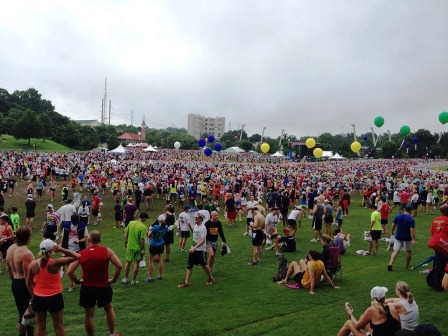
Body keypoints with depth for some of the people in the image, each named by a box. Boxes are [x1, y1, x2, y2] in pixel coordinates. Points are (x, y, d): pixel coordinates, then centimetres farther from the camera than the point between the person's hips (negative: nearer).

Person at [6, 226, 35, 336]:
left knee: (22, 312, 21)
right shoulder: (26, 253, -24)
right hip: (24, 285, -9)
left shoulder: (10, 249, 3)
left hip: (14, 283, 9)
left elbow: (9, 269, 15)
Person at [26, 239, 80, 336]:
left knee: (40, 327, 16)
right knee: (58, 326, 12)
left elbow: (28, 283, 4)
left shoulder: (33, 264, -7)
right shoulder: (55, 263, -19)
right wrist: (62, 250, -11)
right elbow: (76, 256, -15)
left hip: (38, 298, 4)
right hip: (54, 298, -3)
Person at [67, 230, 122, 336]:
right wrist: (114, 279, -5)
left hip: (87, 287, 0)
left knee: (89, 315, 14)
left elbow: (69, 272, -13)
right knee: (109, 309, 23)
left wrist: (77, 281, 2)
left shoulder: (81, 254, -8)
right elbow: (119, 265, -17)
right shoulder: (107, 250, -10)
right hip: (103, 286, 1)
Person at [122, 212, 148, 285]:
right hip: (138, 248, -4)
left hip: (130, 246, 4)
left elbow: (126, 234, 3)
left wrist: (125, 243, 17)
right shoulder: (143, 227, -18)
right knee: (136, 263, 10)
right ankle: (134, 280, 18)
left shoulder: (131, 223, -4)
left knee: (128, 262, 18)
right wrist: (143, 249, -9)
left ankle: (125, 279, 25)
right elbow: (142, 239, -19)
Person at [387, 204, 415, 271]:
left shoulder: (398, 216, -2)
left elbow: (393, 225, 6)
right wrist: (413, 239, -19)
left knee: (396, 251, 1)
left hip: (398, 237, 3)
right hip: (407, 238, -2)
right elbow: (412, 230, -19)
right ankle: (407, 265, 29)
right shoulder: (411, 219, -13)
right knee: (408, 251, 17)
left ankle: (390, 264, -17)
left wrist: (392, 232, 21)